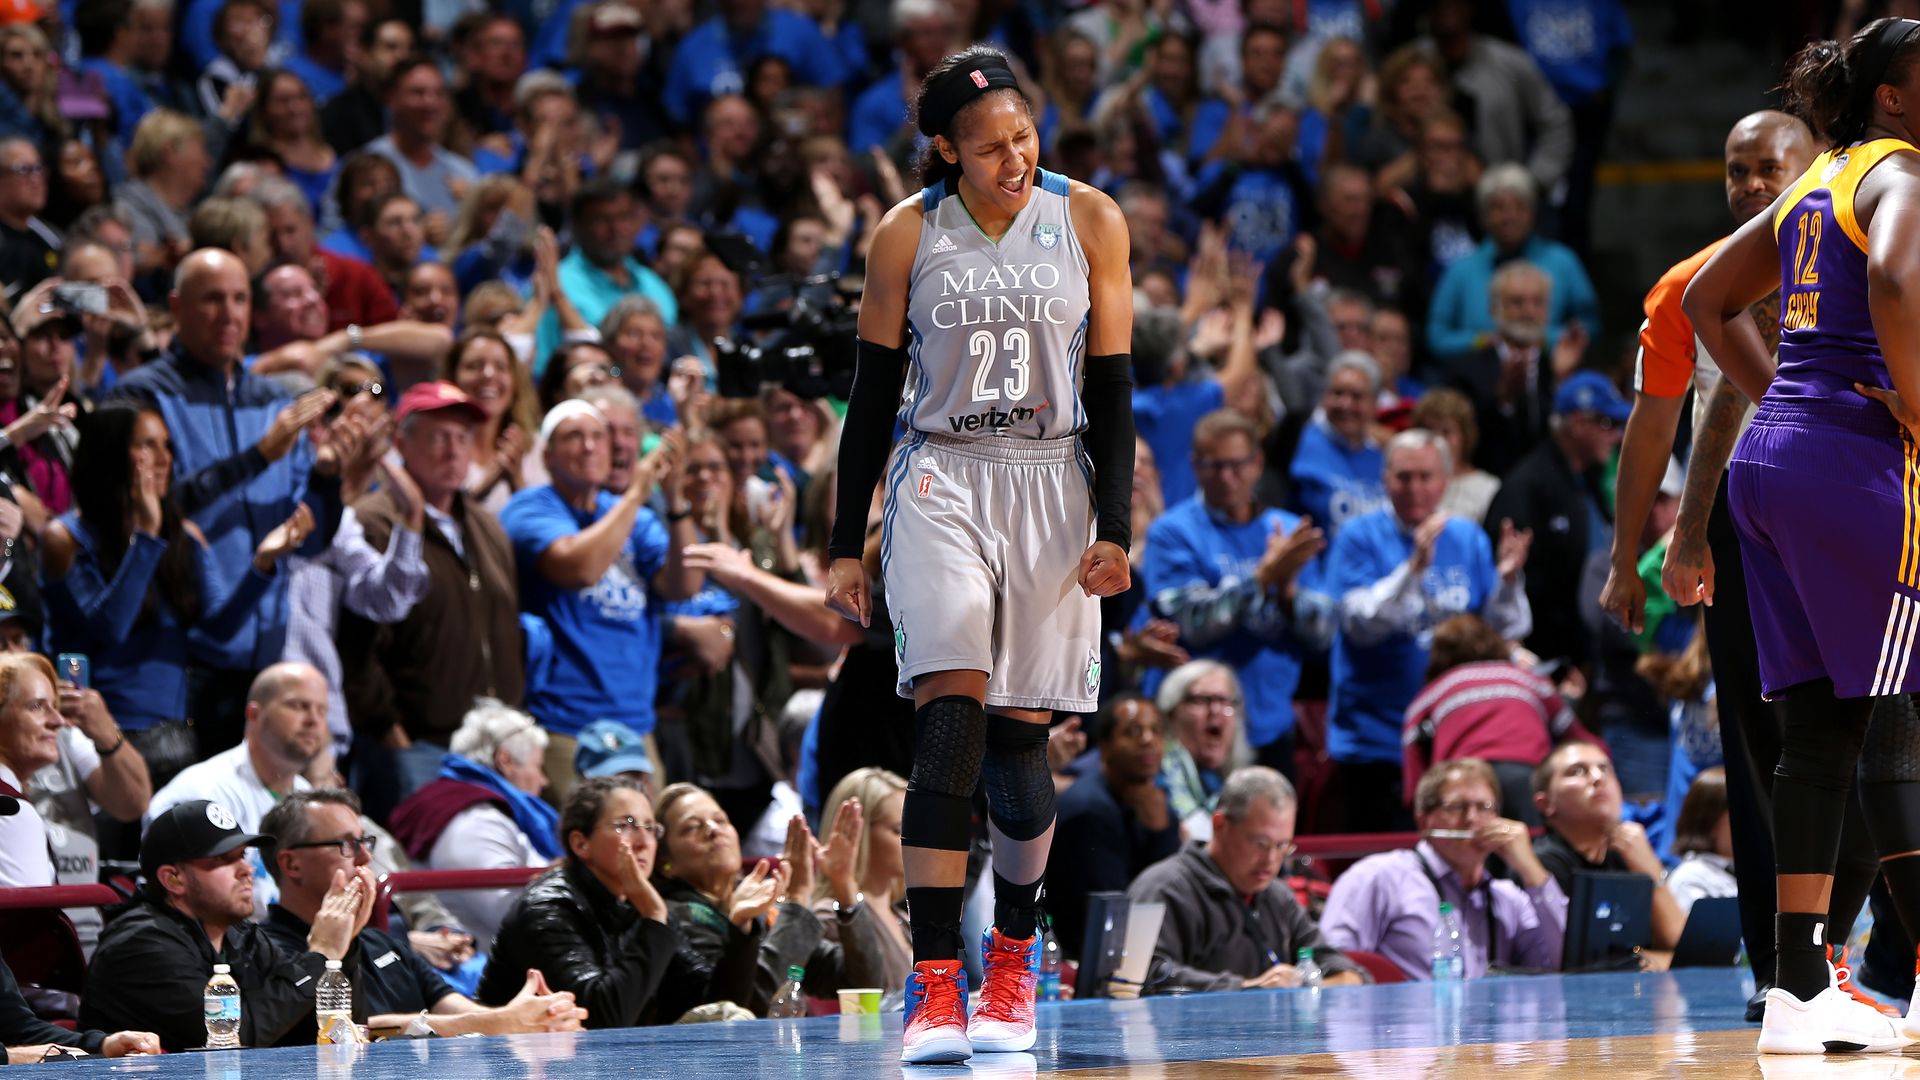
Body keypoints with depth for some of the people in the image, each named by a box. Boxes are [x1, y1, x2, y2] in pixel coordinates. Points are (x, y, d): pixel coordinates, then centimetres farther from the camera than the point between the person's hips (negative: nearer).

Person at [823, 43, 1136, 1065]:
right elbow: (873, 397, 5)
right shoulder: (908, 235, -1)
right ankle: (935, 984, -20)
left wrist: (1113, 529, -5)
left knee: (1020, 737, 3)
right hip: (939, 485, -1)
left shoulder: (1089, 222, 1)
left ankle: (1013, 954, 26)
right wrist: (845, 546, 4)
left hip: (1051, 493, 1)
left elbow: (1111, 391, 4)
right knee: (950, 720, -16)